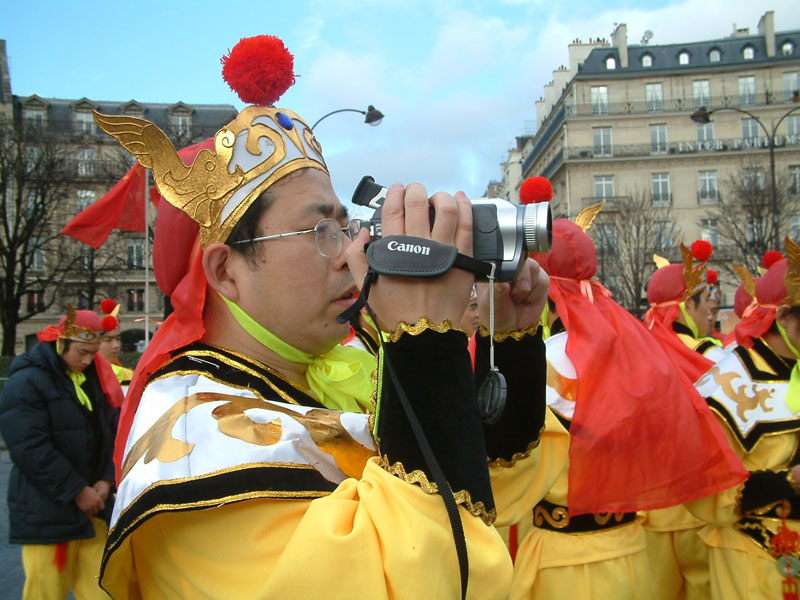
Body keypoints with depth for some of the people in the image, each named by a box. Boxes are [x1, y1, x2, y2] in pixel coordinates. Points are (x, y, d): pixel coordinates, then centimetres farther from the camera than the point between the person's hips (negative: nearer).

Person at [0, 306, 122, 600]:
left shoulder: (94, 377, 12)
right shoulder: (26, 382, -9)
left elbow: (109, 432, 15)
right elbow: (31, 449, -16)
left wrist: (106, 479, 0)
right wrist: (77, 491, -15)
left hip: (92, 506, 6)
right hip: (47, 513, -6)